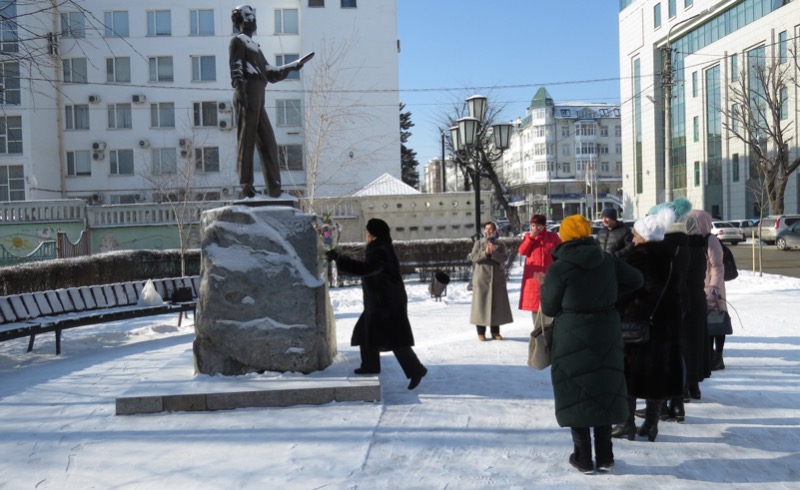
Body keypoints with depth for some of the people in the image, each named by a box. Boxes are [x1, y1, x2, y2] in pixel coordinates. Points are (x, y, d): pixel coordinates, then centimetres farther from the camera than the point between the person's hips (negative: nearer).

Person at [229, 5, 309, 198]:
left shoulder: (254, 46, 32)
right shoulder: (238, 41, 6)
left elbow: (270, 73, 32)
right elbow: (236, 68, -9)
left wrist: (294, 65, 29)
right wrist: (239, 90, -22)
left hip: (258, 97, 9)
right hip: (248, 95, -9)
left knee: (268, 142, 6)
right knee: (247, 140, -11)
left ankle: (274, 188, 7)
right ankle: (246, 186, -12)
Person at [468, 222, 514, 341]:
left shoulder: (500, 244, 7)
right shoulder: (478, 243, 5)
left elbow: (504, 258, -7)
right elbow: (473, 257, -6)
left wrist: (493, 252, -23)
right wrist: (485, 253, -20)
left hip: (497, 278, 2)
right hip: (482, 278, -1)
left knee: (497, 303, 4)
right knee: (481, 303, -2)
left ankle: (495, 331, 15)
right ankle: (481, 332, 5)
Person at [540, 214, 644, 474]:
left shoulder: (559, 268, -14)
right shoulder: (606, 259, 0)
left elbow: (549, 307, -6)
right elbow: (636, 279, 12)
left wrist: (544, 287, 12)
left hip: (573, 337, -4)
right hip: (606, 333, 5)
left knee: (576, 395, 8)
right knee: (604, 391, 15)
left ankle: (584, 458, 15)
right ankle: (605, 457, 23)